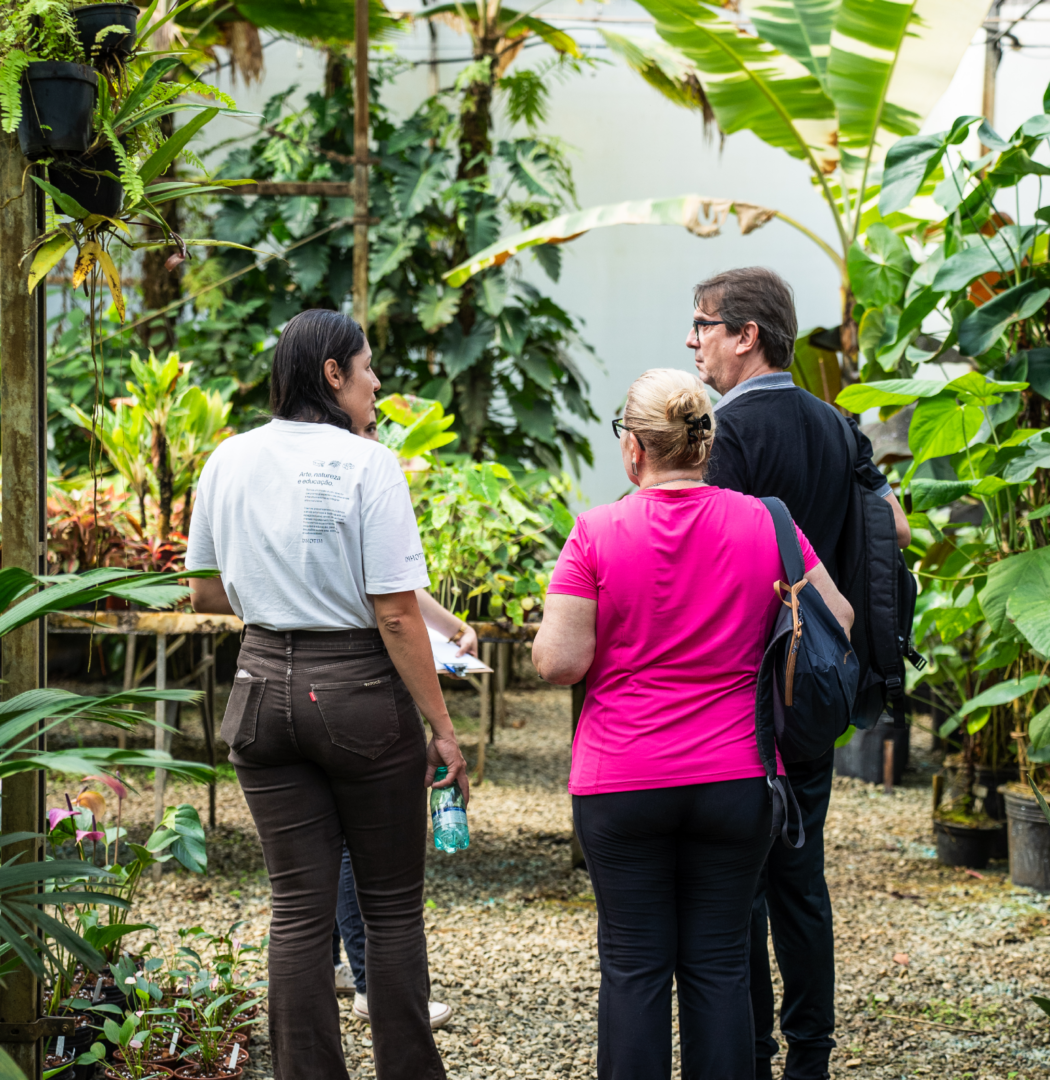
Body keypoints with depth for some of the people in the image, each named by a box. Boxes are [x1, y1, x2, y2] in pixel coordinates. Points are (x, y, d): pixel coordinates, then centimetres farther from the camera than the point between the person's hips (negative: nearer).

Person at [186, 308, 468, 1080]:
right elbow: (397, 615, -14)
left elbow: (207, 590, 13)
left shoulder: (230, 461, 4)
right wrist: (442, 727, -8)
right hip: (360, 692, -4)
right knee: (393, 906, 9)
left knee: (299, 909, 9)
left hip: (265, 689, 5)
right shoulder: (365, 464, -13)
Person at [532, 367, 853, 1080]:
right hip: (736, 780, 2)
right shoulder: (764, 524, -1)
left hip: (621, 782, -2)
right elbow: (838, 622, 5)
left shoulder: (597, 534, -8)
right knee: (719, 964, 9)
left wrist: (548, 635, 9)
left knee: (634, 967, 7)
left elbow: (561, 662, -12)